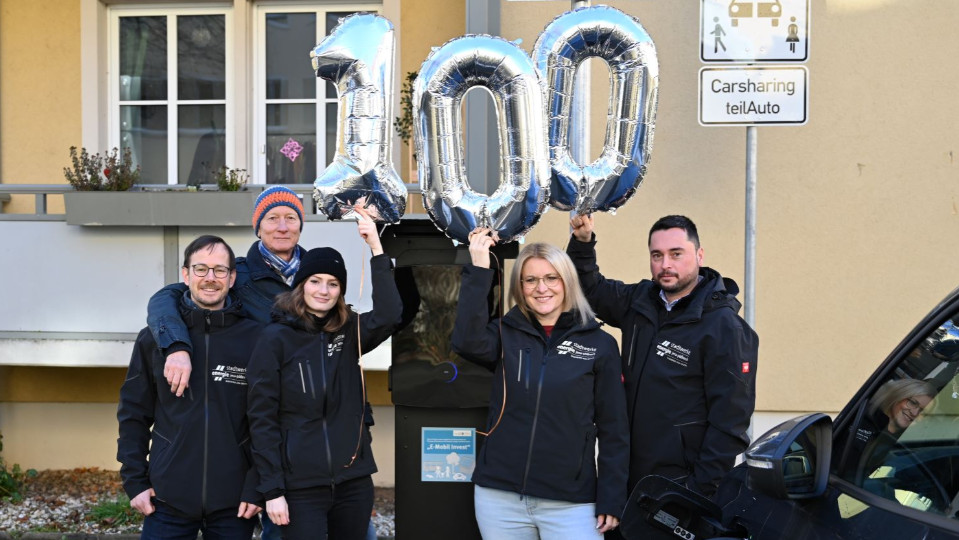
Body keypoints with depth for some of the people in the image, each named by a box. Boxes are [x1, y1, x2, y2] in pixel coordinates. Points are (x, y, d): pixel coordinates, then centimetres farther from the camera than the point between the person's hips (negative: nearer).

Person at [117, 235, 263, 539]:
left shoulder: (256, 338, -2)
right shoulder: (154, 338, 2)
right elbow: (133, 414, 7)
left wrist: (258, 488, -5)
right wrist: (134, 481, 1)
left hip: (234, 502, 0)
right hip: (168, 499, 1)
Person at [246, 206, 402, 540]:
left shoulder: (349, 333, 6)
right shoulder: (276, 338, -5)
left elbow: (389, 315, -14)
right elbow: (262, 418, -6)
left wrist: (376, 249, -17)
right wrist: (272, 489, -10)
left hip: (353, 481, 4)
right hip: (300, 487, -4)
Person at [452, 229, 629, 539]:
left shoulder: (599, 344, 1)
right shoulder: (506, 335, 5)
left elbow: (613, 429, 2)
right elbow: (467, 342, -18)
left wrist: (611, 500, -3)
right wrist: (479, 271, -18)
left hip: (571, 503, -2)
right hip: (499, 498, 2)